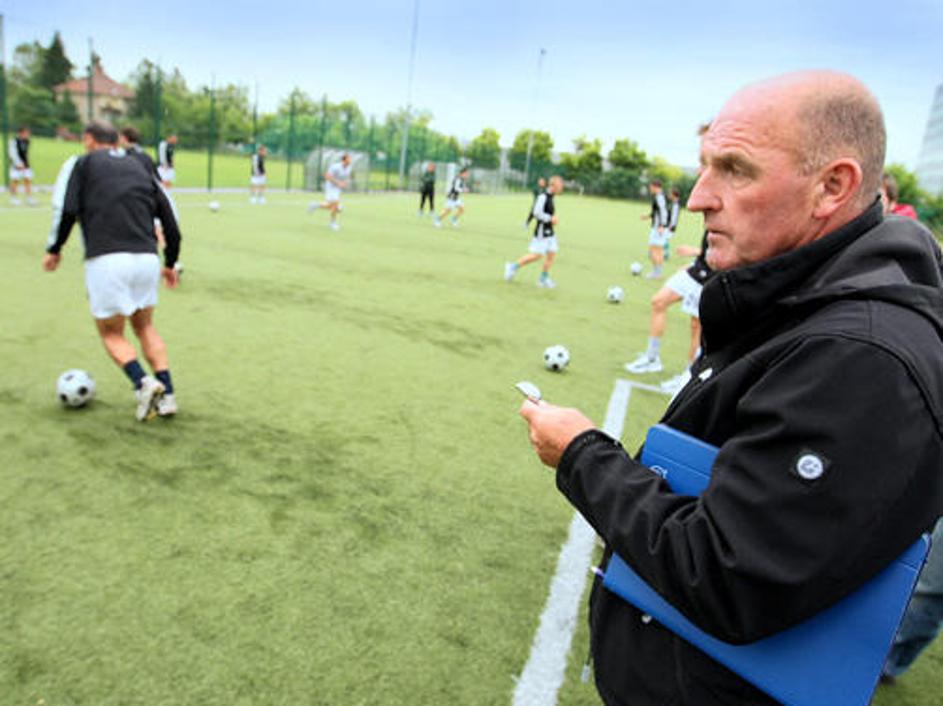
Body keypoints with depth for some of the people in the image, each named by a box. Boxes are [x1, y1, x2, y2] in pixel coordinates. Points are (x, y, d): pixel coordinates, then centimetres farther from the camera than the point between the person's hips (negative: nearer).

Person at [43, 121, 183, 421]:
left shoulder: (81, 164, 11)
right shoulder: (140, 169, 21)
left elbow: (66, 209, -5)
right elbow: (170, 221, 17)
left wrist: (54, 249, 9)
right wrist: (170, 263, 27)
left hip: (107, 261, -3)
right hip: (146, 258, 4)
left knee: (111, 334, 13)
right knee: (145, 327, 20)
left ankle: (143, 383, -11)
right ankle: (167, 395, 8)